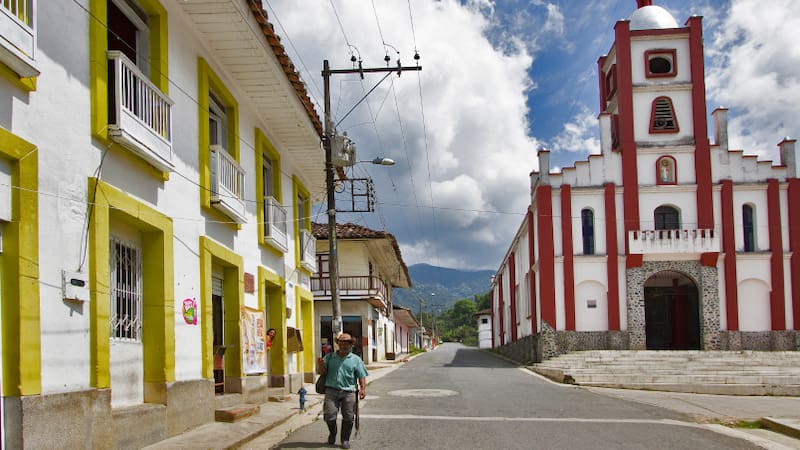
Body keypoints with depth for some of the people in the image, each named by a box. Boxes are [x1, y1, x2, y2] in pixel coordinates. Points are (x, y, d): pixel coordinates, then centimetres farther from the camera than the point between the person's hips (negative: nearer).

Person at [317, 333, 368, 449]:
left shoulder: (356, 359, 9)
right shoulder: (329, 357, 12)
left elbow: (361, 376, 4)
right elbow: (322, 372, 9)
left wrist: (363, 389, -10)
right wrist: (320, 366, -13)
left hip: (349, 392, 0)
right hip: (332, 390, 0)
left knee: (348, 417, -1)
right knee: (329, 415, -7)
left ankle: (345, 440, 14)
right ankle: (332, 433, 21)